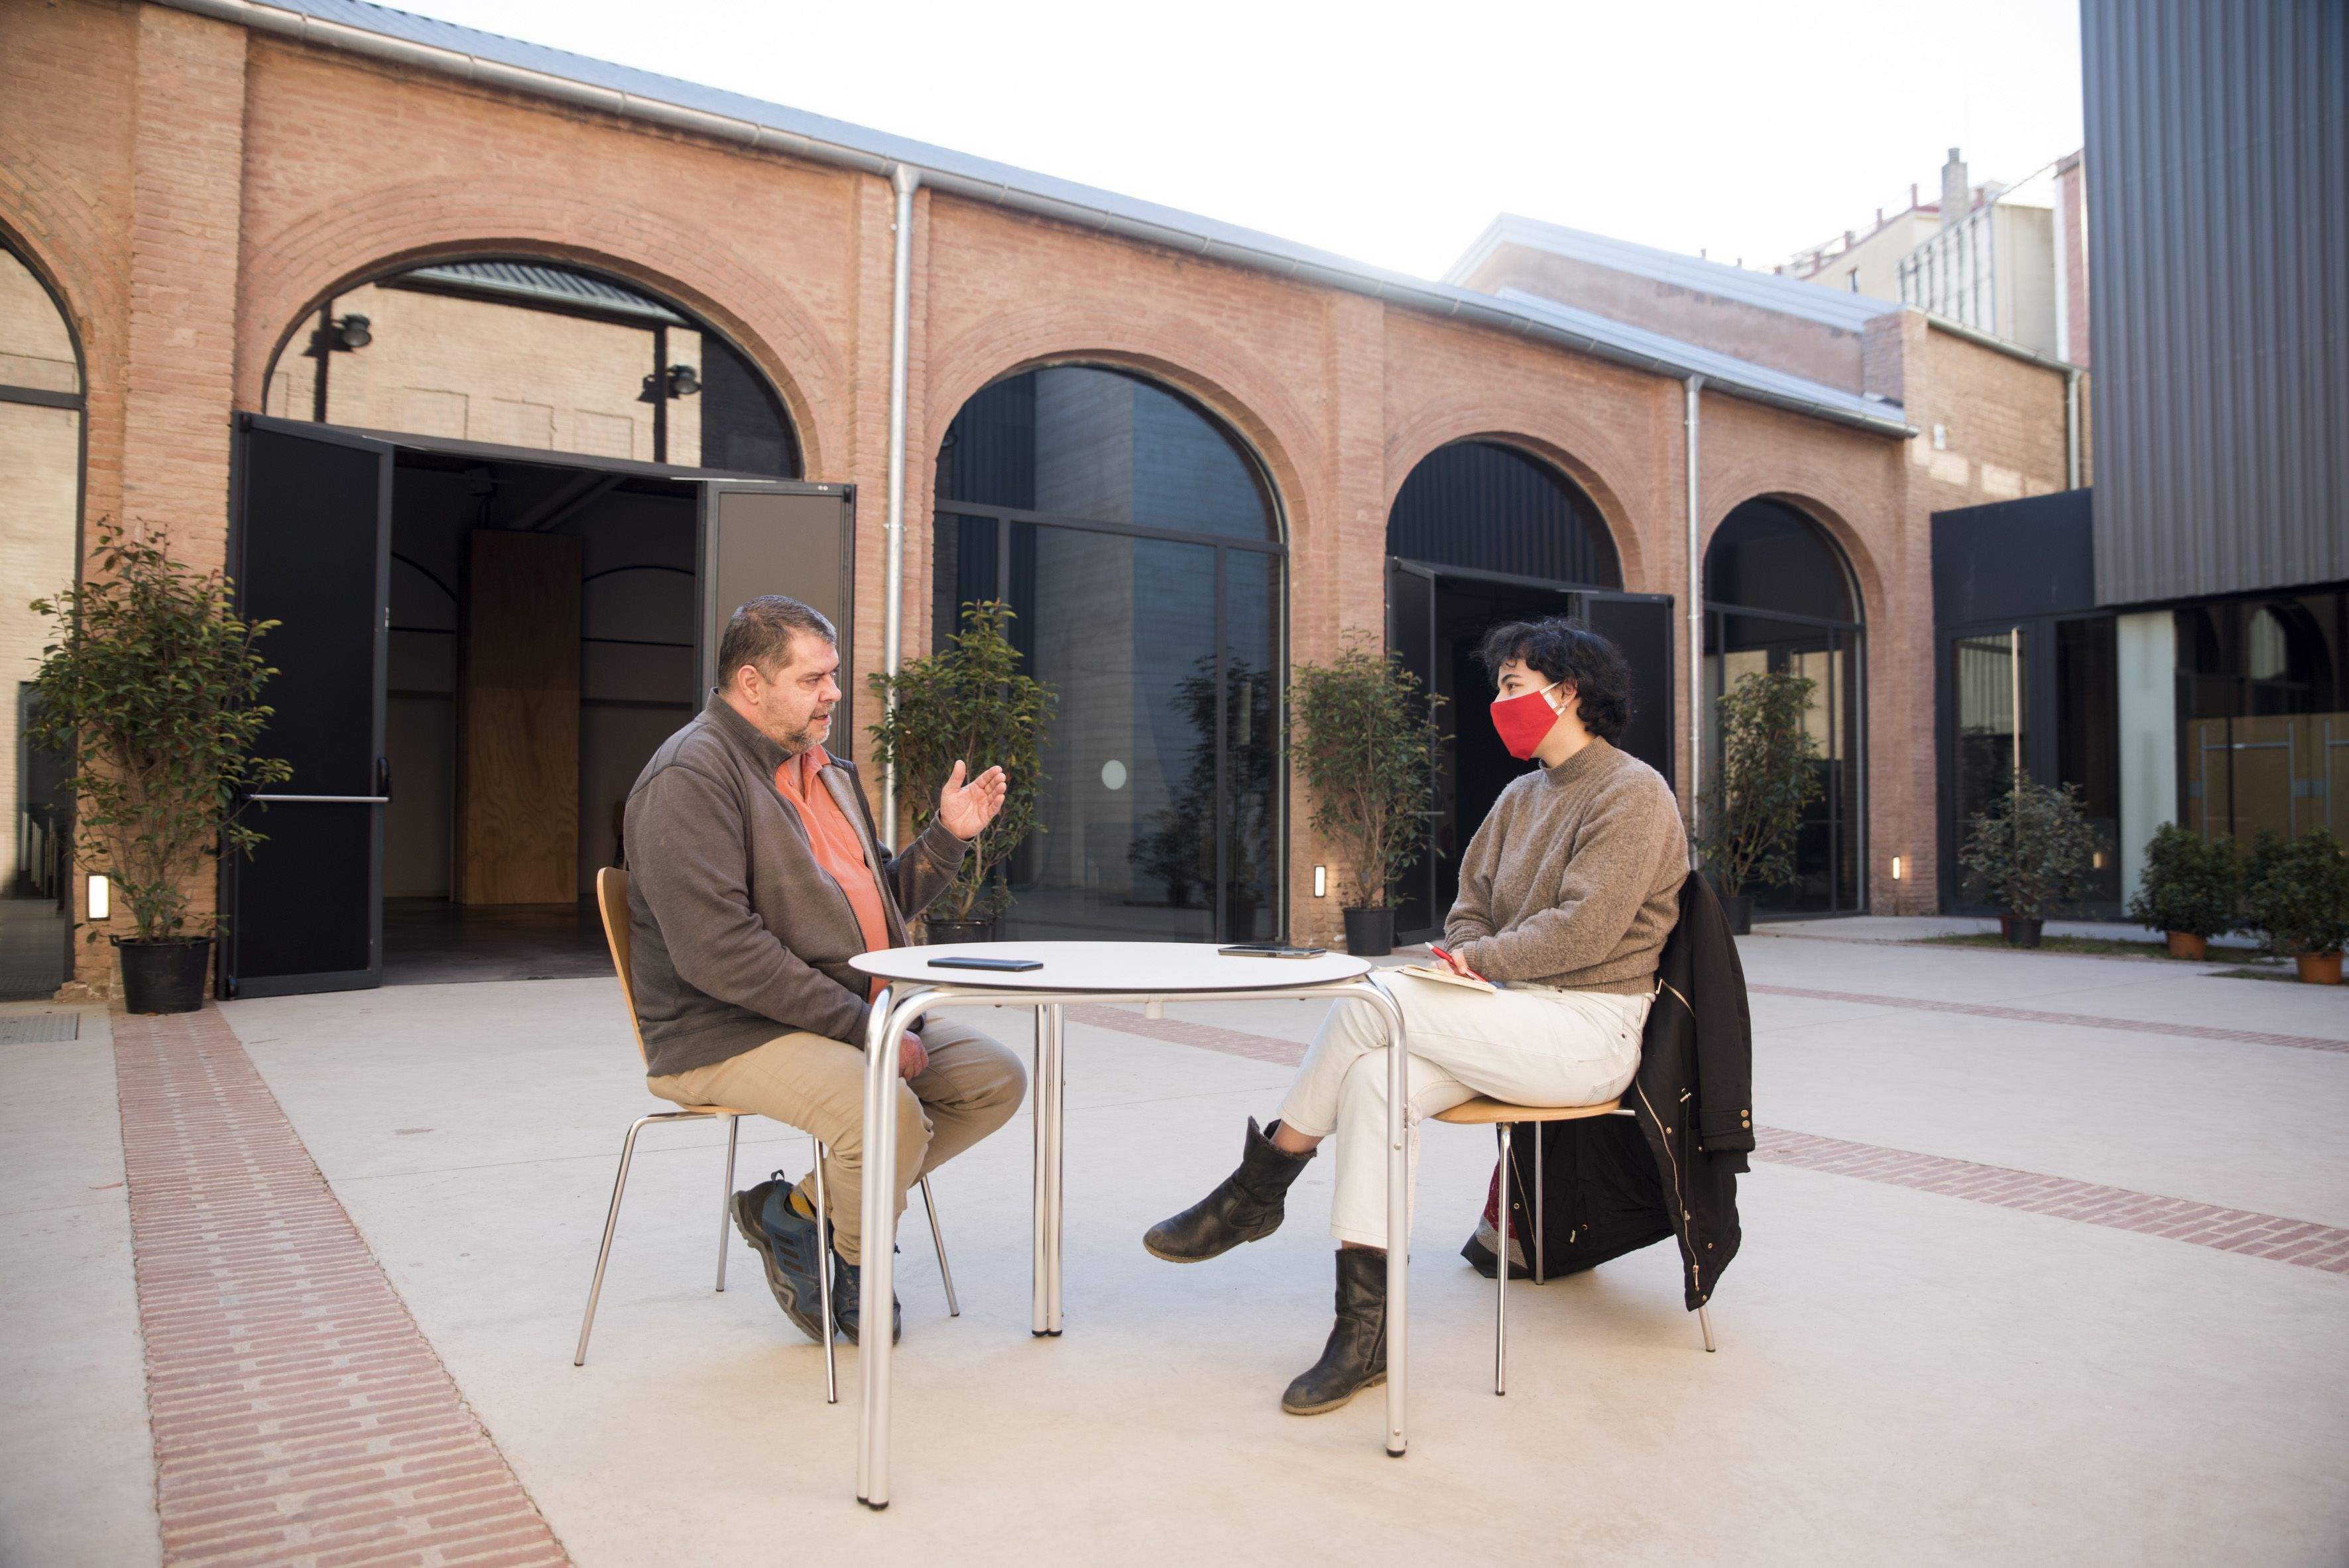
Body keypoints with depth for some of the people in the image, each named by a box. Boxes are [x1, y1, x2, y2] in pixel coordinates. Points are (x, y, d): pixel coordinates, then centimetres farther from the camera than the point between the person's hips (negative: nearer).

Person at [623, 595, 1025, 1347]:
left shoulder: (823, 768, 15)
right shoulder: (691, 777, -14)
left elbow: (881, 903, 22)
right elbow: (718, 952, -24)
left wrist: (948, 836, 4)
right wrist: (864, 1029, -23)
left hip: (857, 1014, 9)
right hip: (729, 1034, -9)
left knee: (996, 1079, -1)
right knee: (892, 1119, -31)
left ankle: (805, 1208, 4)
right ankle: (850, 1261, 4)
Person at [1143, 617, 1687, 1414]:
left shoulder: (1633, 794, -6)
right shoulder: (1521, 796, 19)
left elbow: (1585, 928, -17)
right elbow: (1470, 908, 18)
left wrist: (1480, 960, -12)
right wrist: (1461, 965, -3)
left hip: (1590, 1029, -7)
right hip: (1517, 1019, 7)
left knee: (1371, 1005, -23)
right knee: (1376, 1077, -22)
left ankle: (1255, 1191, -7)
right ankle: (1365, 1331, -21)